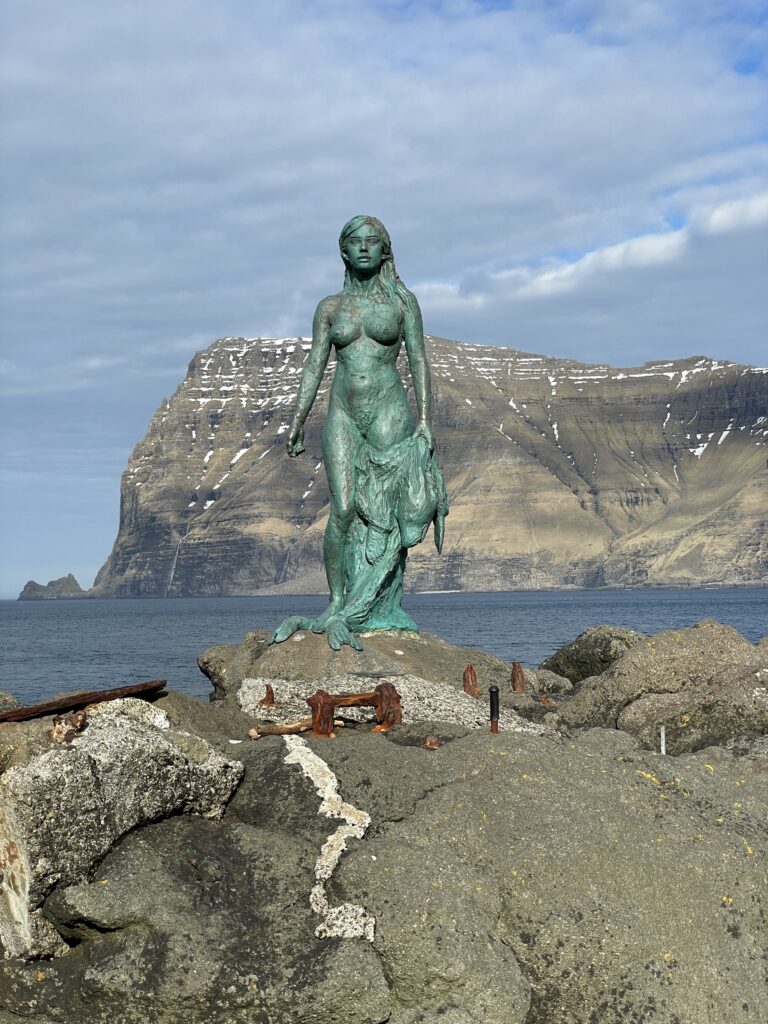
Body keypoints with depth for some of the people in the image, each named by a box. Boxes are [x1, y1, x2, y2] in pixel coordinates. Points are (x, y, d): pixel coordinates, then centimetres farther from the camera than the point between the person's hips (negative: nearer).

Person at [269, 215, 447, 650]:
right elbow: (315, 367, 9)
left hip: (389, 414, -1)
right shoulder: (330, 308, 12)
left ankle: (363, 612, -3)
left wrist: (425, 420, -6)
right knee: (344, 508, -10)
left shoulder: (402, 301, 7)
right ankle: (336, 605, -6)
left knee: (386, 512, -5)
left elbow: (419, 362, 3)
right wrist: (297, 425, 2)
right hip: (343, 415, 2)